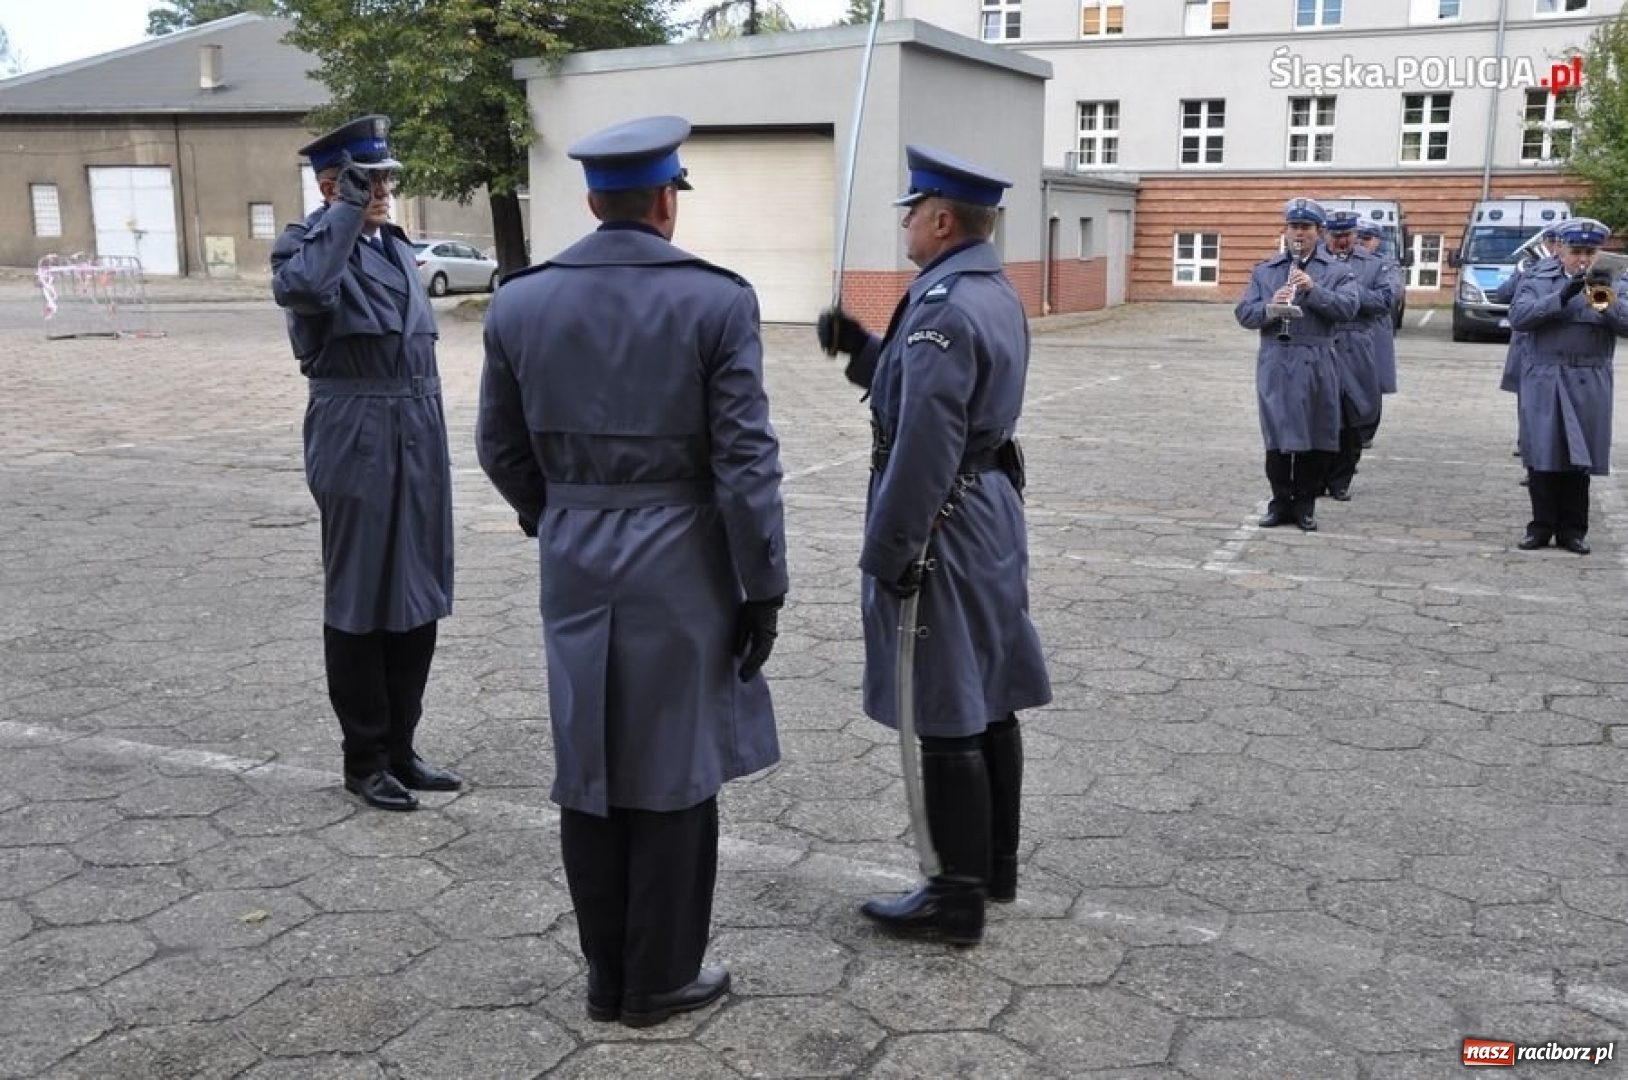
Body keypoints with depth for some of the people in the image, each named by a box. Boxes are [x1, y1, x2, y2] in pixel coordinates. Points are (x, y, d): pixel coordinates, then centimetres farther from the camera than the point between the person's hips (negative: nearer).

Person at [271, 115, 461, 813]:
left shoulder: (395, 244, 16)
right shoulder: (308, 243, -6)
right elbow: (298, 288, -32)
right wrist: (346, 212, -25)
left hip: (418, 440, 7)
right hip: (357, 442, -7)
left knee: (419, 599, 11)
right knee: (361, 604, 3)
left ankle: (400, 748, 24)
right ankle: (364, 760, 16)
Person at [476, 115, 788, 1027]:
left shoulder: (521, 301, 1)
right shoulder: (717, 300, -10)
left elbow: (501, 447, 9)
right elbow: (746, 463, -12)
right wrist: (764, 588, -5)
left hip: (574, 567, 4)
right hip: (678, 566, -3)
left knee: (590, 772, 13)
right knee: (672, 776, 8)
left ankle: (608, 974, 26)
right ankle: (661, 979, 20)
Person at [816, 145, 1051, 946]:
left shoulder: (944, 308, -20)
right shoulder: (996, 295, 12)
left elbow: (923, 447, -24)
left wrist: (885, 556, -19)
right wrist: (861, 348, 8)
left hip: (945, 527, -10)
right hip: (992, 512, 10)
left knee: (948, 718, -1)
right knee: (988, 703, 17)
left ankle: (958, 899, 9)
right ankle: (995, 866, 30)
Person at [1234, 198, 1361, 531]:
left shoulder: (1336, 272, 7)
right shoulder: (1264, 271, 12)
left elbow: (1349, 308, -7)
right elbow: (1243, 314, 4)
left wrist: (1314, 289, -19)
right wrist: (1269, 307, -16)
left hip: (1317, 364, -1)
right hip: (1275, 363, 1)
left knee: (1315, 437, 3)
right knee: (1277, 435, 1)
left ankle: (1305, 504, 14)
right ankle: (1281, 501, 13)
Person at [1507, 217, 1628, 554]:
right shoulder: (1537, 277, 5)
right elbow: (1518, 317, -9)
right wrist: (1561, 297, -20)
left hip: (1588, 384, 1)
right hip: (1544, 380, -1)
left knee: (1579, 458, 3)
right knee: (1543, 455, -1)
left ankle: (1573, 529, 11)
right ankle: (1542, 526, 9)